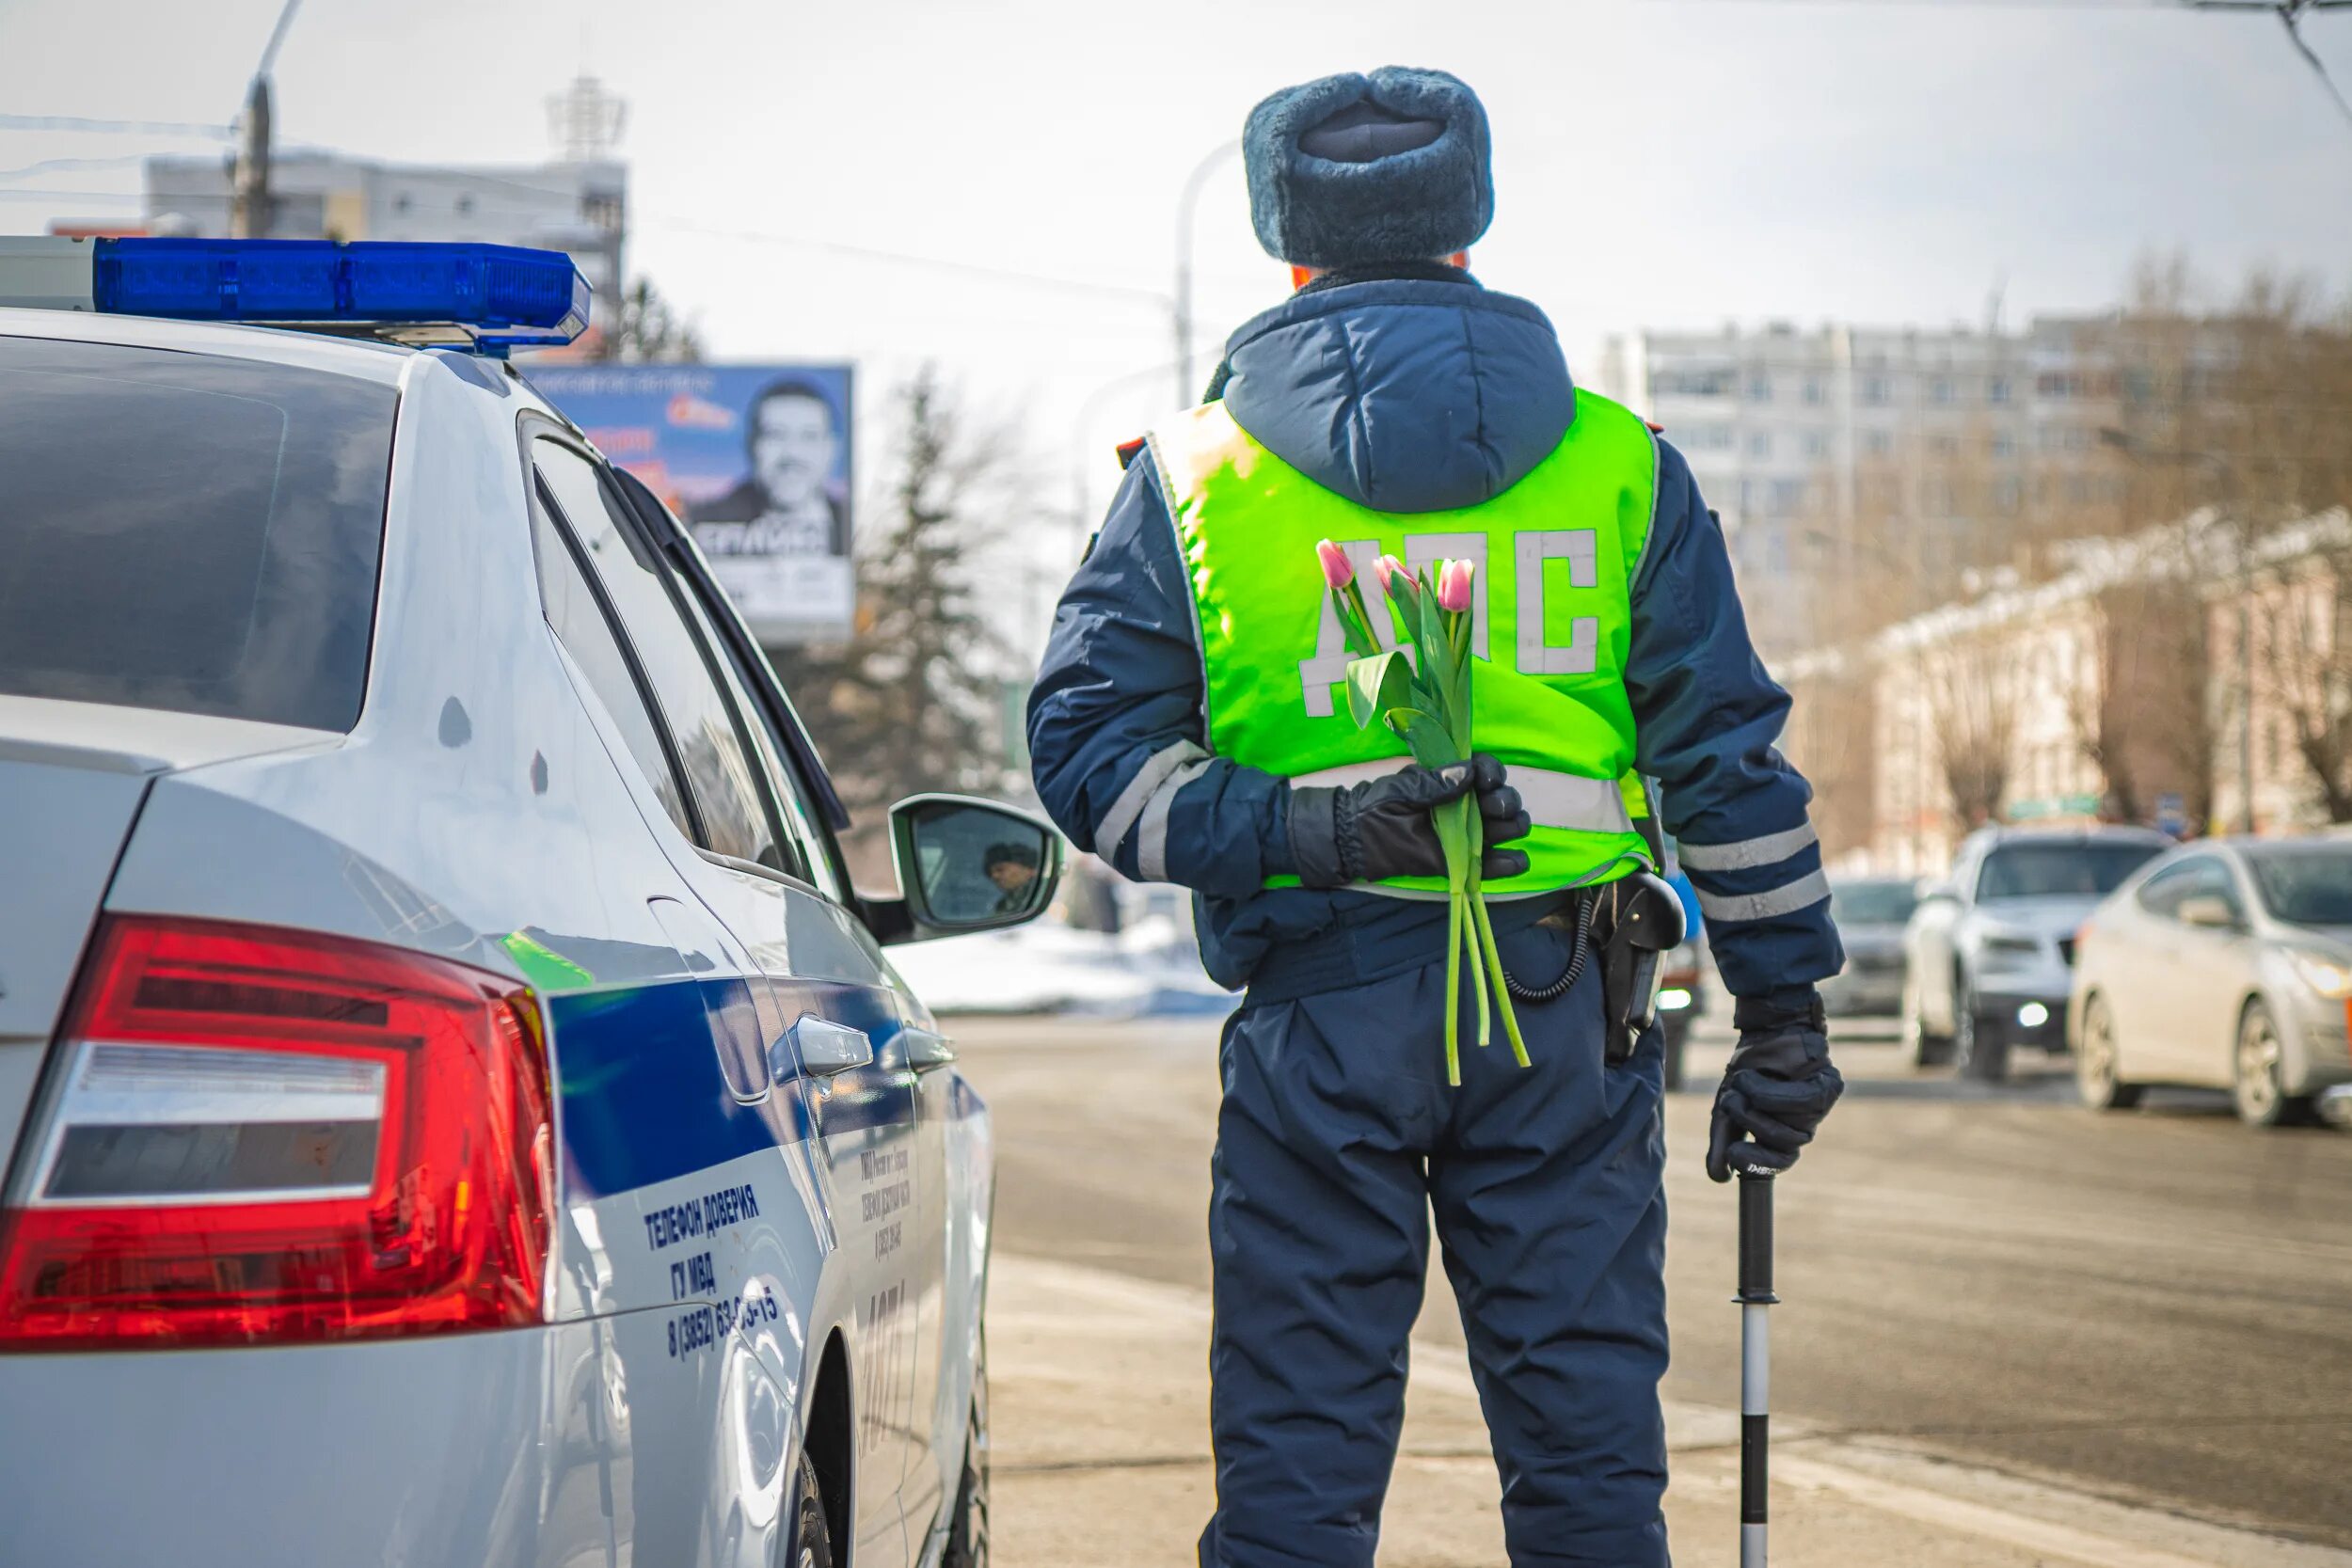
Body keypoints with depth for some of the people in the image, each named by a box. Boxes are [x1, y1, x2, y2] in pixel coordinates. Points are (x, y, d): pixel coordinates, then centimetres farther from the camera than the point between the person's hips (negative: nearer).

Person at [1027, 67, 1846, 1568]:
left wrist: (1294, 836, -9)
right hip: (1565, 1012, 1)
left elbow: (1086, 743, -4)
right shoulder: (1619, 465, 7)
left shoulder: (1194, 473, 4)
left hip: (1320, 1015, -1)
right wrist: (1786, 1011, 8)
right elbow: (1731, 757, 5)